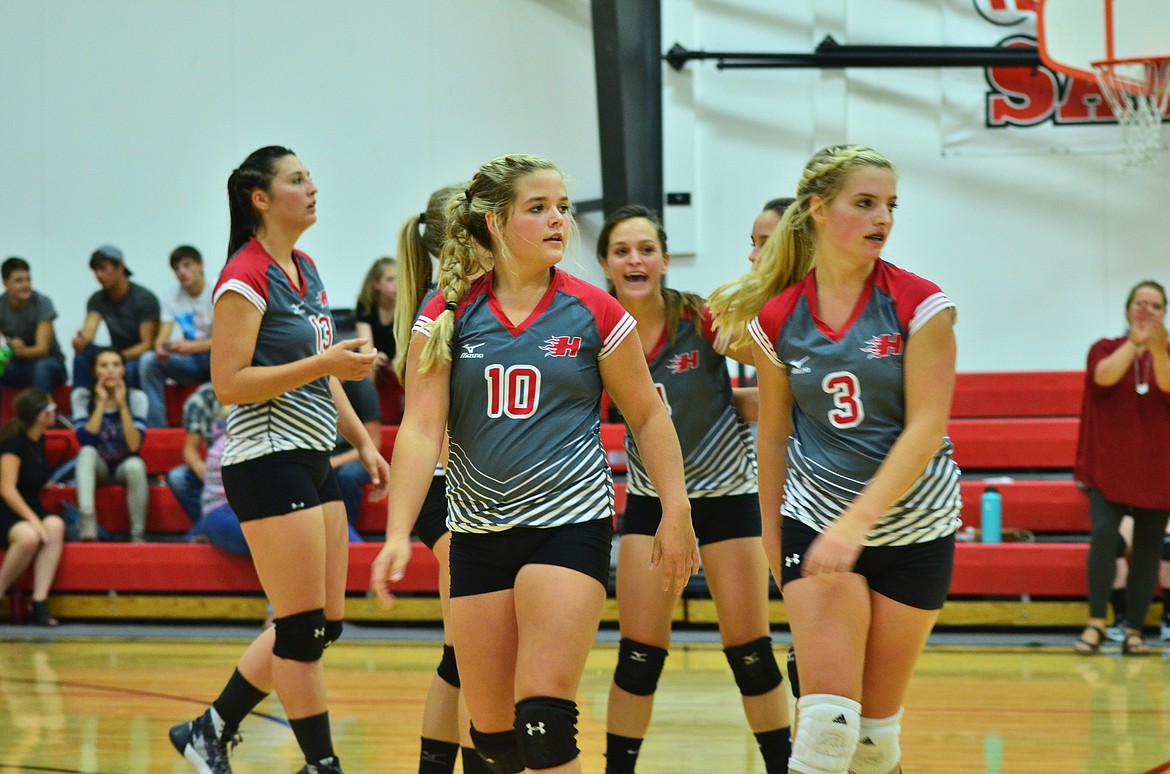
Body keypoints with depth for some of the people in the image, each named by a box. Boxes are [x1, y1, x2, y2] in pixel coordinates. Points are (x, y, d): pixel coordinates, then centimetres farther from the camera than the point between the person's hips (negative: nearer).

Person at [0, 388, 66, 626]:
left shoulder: (38, 441, 10)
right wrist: (33, 520, -28)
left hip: (30, 510, 7)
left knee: (55, 526, -27)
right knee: (29, 536, -38)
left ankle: (39, 604, -31)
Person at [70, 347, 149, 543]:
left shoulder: (137, 397, -11)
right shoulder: (81, 395, -9)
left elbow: (134, 446, -21)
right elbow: (85, 441, -21)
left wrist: (122, 405, -26)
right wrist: (101, 404, -23)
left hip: (124, 466, -1)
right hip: (96, 467, 1)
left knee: (135, 465, -35)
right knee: (87, 452, -33)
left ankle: (138, 533, -24)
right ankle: (87, 518, -46)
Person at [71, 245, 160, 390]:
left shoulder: (145, 298, -13)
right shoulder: (97, 300, 2)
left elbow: (147, 344, -17)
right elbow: (88, 331, -14)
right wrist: (80, 340, -39)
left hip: (141, 358, -5)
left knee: (129, 368, -38)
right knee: (83, 352, -22)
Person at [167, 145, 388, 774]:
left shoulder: (306, 271, 15)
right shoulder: (246, 278, -12)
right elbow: (229, 384, -18)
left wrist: (363, 442, 18)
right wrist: (324, 363, -22)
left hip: (311, 462, 9)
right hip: (268, 462, -9)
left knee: (322, 626, 10)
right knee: (304, 627, -5)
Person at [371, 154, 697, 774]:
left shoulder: (594, 314, -1)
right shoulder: (447, 316, 1)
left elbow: (648, 416, 8)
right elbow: (421, 427, -6)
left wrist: (676, 512, 2)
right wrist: (398, 533, -17)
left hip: (571, 521, -2)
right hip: (478, 532, 3)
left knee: (543, 717, -16)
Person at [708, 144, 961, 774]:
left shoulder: (920, 306, -9)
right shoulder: (776, 319, -2)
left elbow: (927, 428, -16)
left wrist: (858, 520, -25)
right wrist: (771, 534, 13)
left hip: (913, 528, 0)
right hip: (816, 521, 1)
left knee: (877, 722, 7)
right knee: (827, 715, -12)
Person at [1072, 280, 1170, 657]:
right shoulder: (1106, 349, 5)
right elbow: (1104, 376, -18)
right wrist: (1135, 342, -29)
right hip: (1109, 465, -1)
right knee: (1103, 533, -18)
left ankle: (1134, 631, 5)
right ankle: (1096, 623, -9)